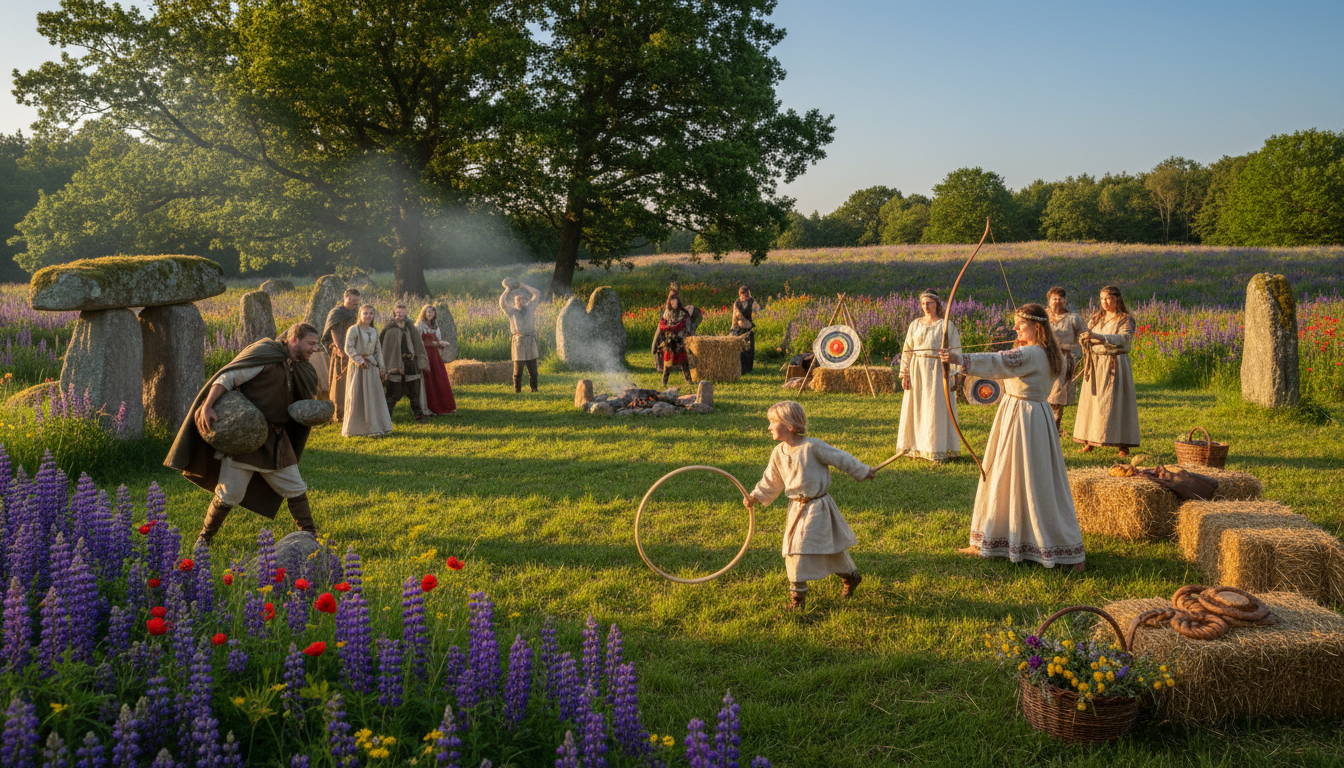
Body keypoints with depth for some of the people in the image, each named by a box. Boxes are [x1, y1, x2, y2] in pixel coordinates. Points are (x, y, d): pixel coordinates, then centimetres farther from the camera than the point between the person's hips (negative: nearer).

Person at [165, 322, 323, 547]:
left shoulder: (302, 369, 11)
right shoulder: (264, 352, -12)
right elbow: (228, 377, -18)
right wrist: (208, 406, -29)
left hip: (275, 439, 7)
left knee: (295, 489, 10)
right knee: (229, 494, -2)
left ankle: (310, 535, 22)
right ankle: (205, 537, 18)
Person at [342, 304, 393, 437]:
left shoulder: (374, 331, 12)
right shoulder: (354, 329, -6)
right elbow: (348, 348, -13)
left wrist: (381, 368, 10)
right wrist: (360, 361, -19)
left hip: (372, 366, 6)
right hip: (358, 366, -6)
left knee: (375, 396, 6)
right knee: (357, 397, -1)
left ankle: (374, 427, 14)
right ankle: (355, 429, 7)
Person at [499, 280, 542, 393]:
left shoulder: (530, 308, 14)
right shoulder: (512, 311, 8)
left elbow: (537, 294, 14)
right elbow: (502, 302, -6)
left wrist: (523, 286, 15)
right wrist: (507, 290, 5)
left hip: (530, 342, 2)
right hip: (518, 341, -2)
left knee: (533, 369, 5)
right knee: (518, 369, 0)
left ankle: (534, 388, 12)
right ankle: (517, 390, 6)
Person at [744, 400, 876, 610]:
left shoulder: (812, 447, -18)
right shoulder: (778, 453, 1)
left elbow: (841, 459, -7)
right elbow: (771, 482, 12)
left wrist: (863, 472, 3)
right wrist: (755, 497, 1)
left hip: (817, 507, -6)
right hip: (796, 507, 6)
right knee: (793, 549, 8)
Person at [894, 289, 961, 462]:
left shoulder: (946, 325, -1)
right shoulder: (915, 325, 9)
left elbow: (955, 351, -3)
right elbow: (907, 350, 10)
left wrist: (954, 374, -11)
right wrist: (904, 374, 4)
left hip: (937, 371, -3)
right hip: (917, 371, 4)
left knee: (936, 408, -2)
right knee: (915, 408, 6)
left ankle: (937, 449, 7)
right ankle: (914, 447, 17)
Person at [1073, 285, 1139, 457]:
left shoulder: (1126, 319, -3)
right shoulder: (1096, 318, 12)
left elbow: (1124, 338, -21)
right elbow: (1083, 336, 7)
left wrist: (1099, 337, -33)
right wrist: (1084, 338, -18)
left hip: (1115, 365, -5)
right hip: (1095, 365, 5)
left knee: (1116, 402, -6)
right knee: (1092, 401, 4)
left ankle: (1123, 444, -3)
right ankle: (1090, 440, 10)